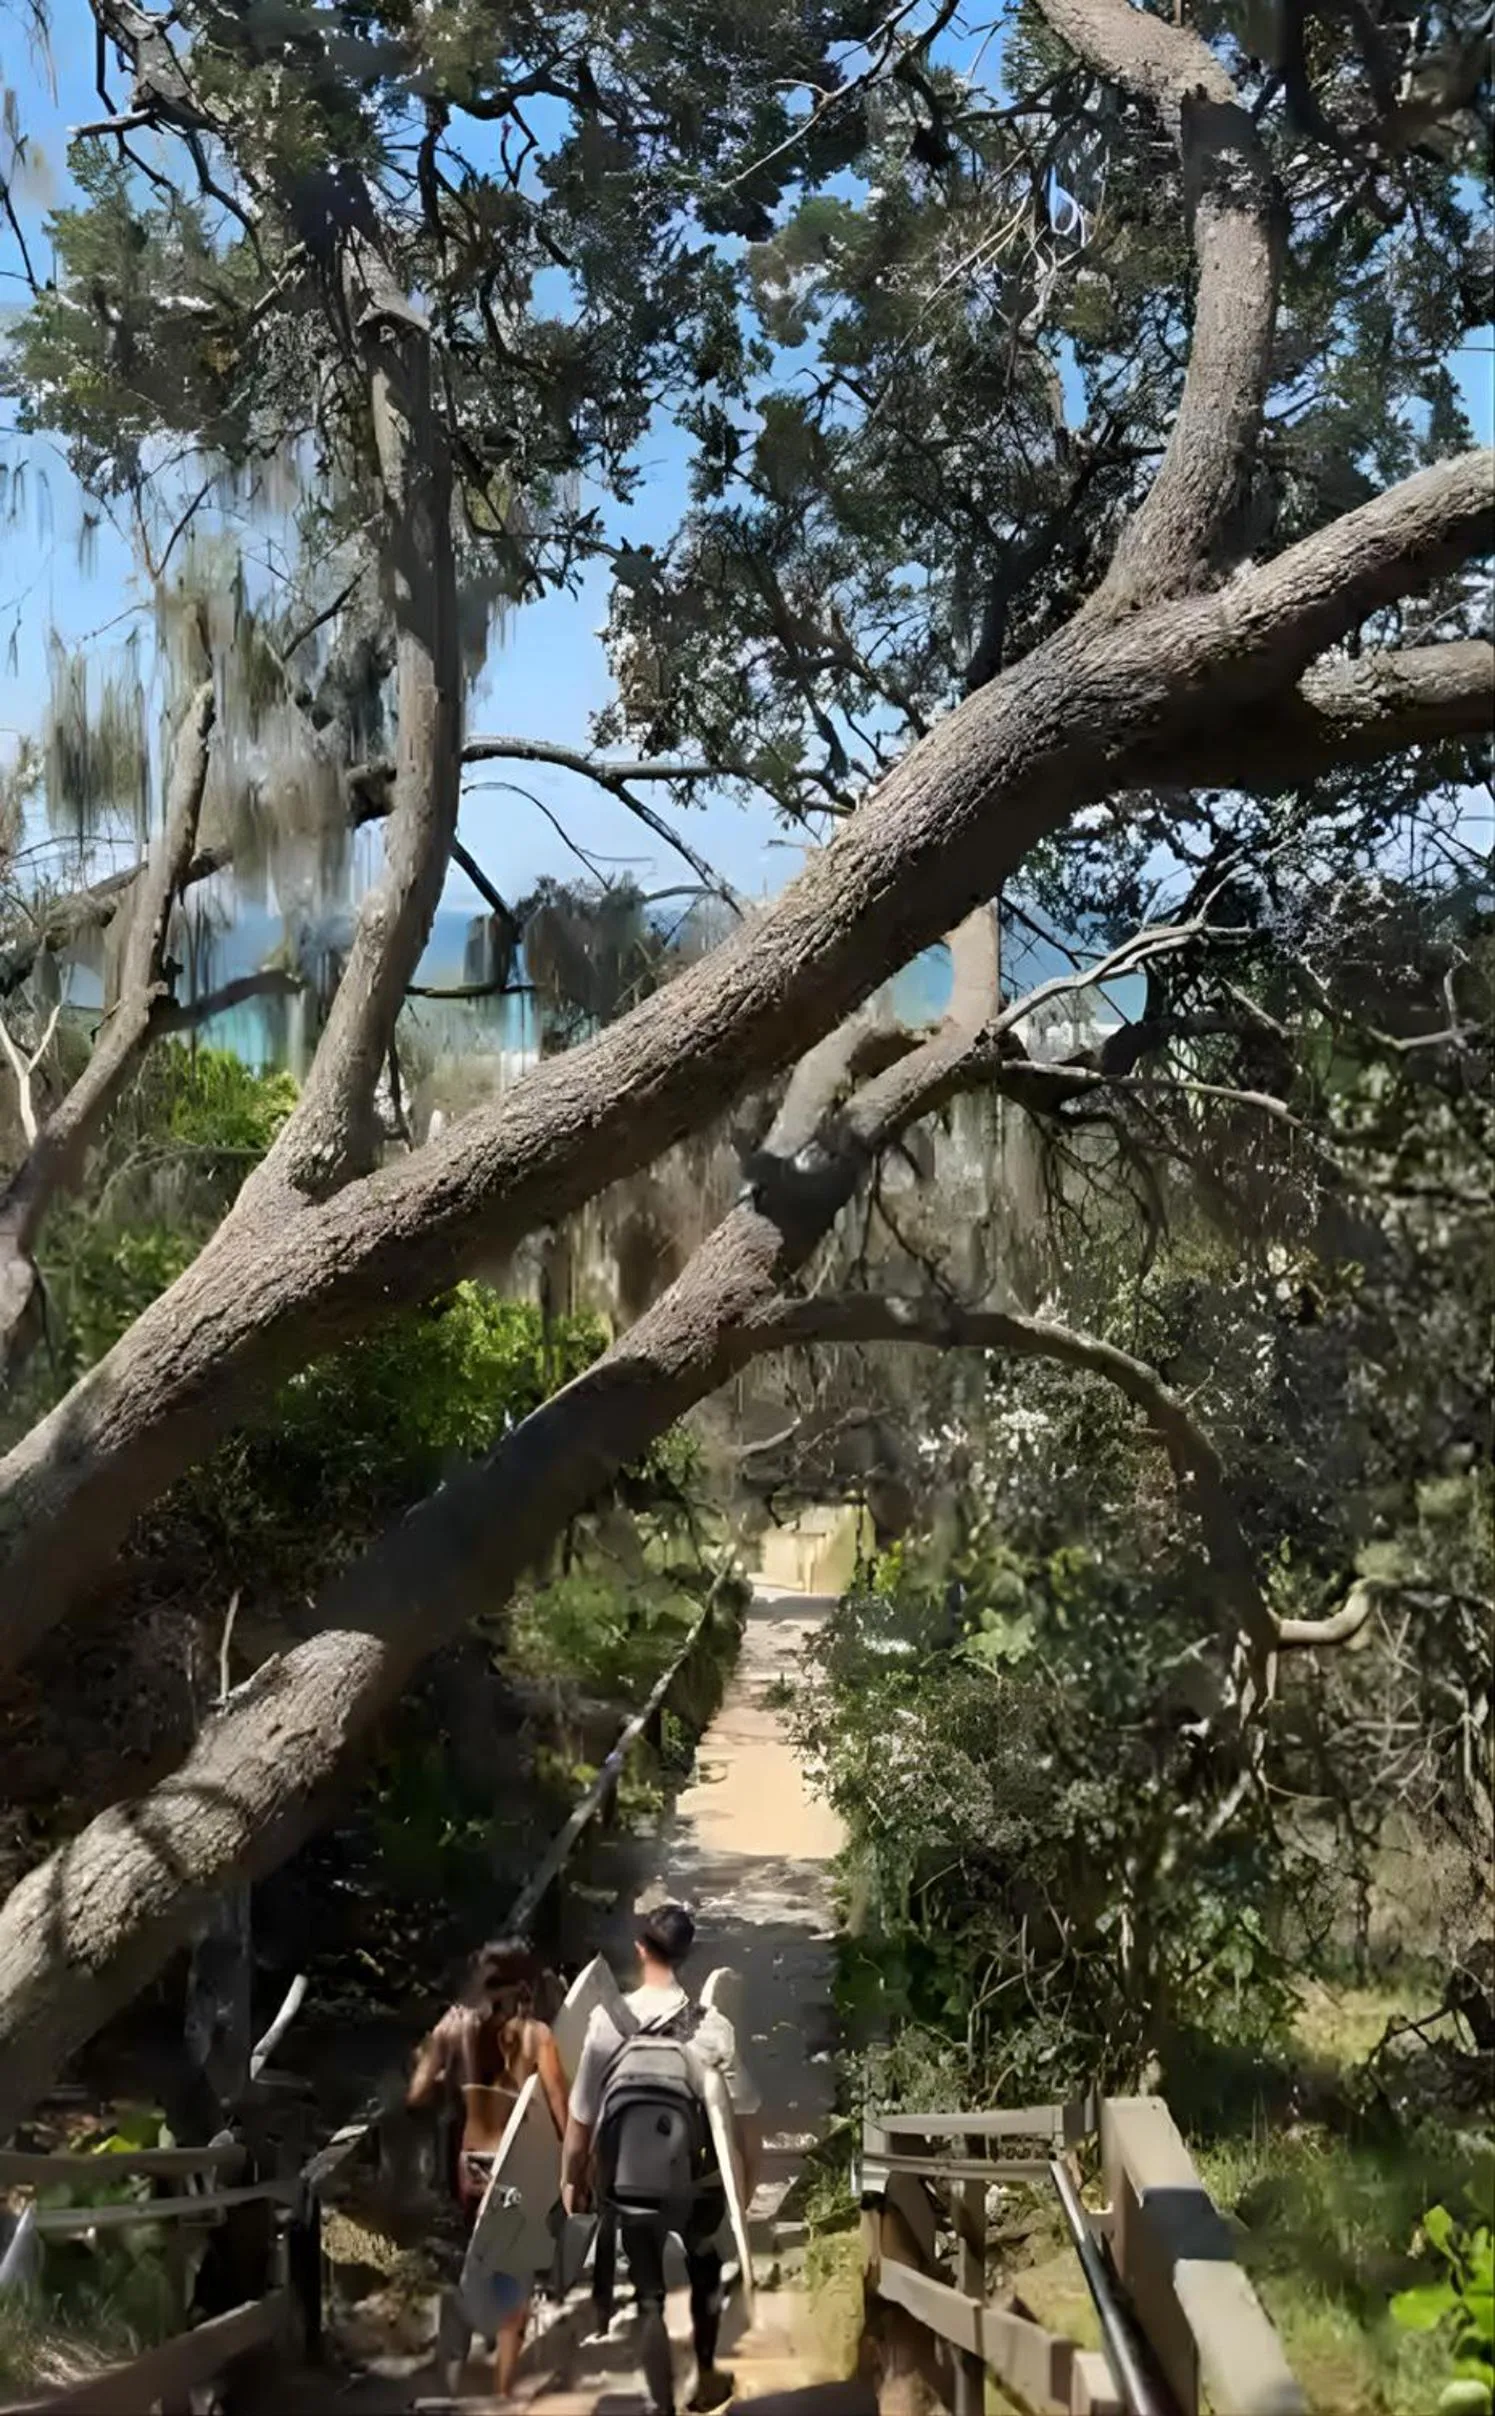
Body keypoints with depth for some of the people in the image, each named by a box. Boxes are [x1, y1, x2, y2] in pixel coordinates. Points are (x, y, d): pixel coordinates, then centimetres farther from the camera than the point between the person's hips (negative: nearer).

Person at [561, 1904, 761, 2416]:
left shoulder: (607, 2022, -16)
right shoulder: (712, 2027, -16)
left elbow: (582, 2116, -9)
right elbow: (743, 2114, -10)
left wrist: (571, 2178, 6)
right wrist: (750, 2177, 6)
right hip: (697, 2181, 1)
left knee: (649, 2294, 17)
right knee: (705, 2268, 29)